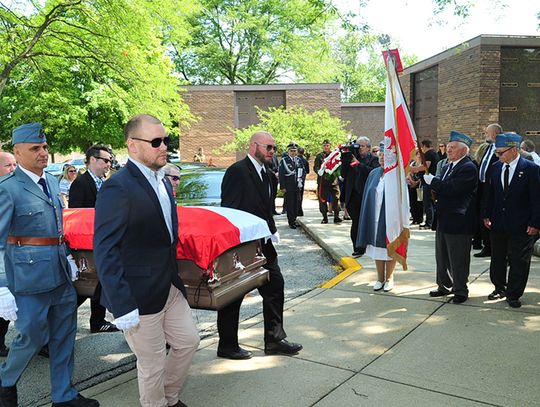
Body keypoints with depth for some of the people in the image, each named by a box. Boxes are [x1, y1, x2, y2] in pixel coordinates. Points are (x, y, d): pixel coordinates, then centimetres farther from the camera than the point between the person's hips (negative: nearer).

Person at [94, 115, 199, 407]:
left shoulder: (163, 180, 8)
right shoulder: (117, 188, -20)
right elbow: (105, 252, -21)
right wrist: (122, 307, -22)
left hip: (170, 286, 9)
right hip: (139, 296, -8)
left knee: (188, 341, 20)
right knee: (152, 365, 7)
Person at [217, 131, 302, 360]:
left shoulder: (264, 172, 13)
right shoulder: (237, 171, -16)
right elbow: (228, 210, -19)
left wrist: (272, 230, 8)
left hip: (261, 244, 9)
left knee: (275, 286, 11)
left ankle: (274, 340, 25)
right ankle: (227, 346, 21)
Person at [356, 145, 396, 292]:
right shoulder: (374, 174, 6)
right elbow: (367, 196, 9)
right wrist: (367, 218, 5)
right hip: (375, 217, 4)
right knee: (377, 247, 11)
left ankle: (389, 278, 23)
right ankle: (380, 277, 25)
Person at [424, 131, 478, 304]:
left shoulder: (468, 168, -15)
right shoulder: (447, 166, 13)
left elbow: (452, 189, -25)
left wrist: (432, 180, -16)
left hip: (458, 222, -9)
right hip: (443, 220, 9)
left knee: (458, 260, 3)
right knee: (442, 257, 18)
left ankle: (460, 291, 16)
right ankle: (445, 286, 33)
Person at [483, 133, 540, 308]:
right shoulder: (496, 167, 4)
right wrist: (486, 215, 6)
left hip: (521, 227, -5)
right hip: (498, 224, 5)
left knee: (519, 262, 5)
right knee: (497, 260, 16)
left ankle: (513, 295, 19)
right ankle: (499, 288, 33)